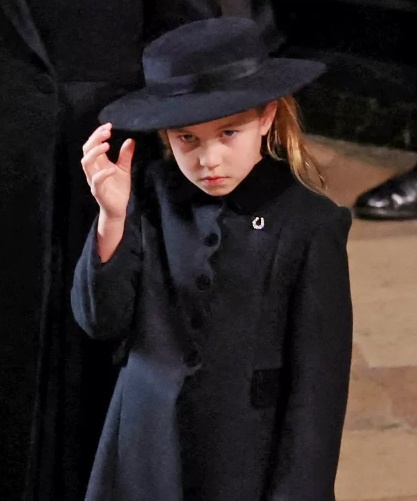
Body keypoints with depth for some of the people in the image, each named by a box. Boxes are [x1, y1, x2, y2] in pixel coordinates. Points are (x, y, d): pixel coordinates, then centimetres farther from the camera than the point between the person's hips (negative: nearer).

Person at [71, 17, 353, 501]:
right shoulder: (151, 195, -5)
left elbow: (318, 379, -9)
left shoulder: (309, 225, -14)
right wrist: (112, 218, -18)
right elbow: (102, 321, -6)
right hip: (146, 456, 3)